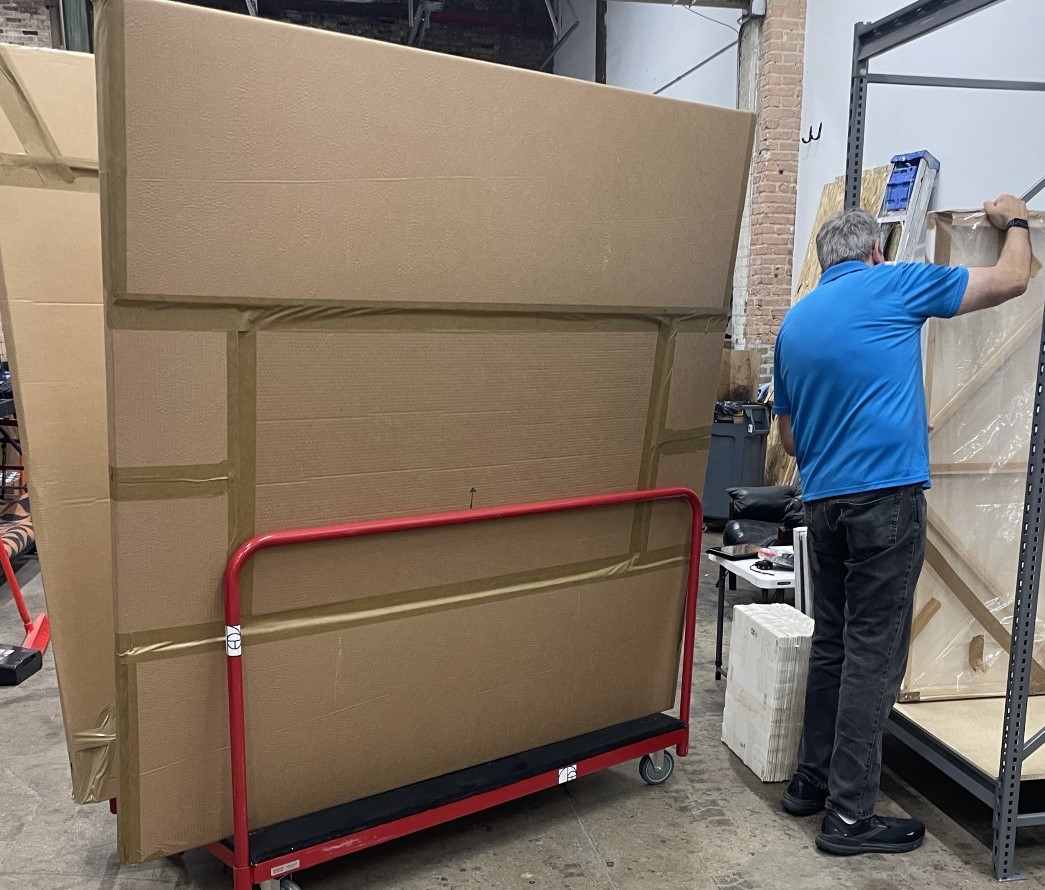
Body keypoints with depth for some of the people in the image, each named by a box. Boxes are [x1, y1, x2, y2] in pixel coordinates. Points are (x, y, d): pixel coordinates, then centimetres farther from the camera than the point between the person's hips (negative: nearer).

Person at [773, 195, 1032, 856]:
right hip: (886, 496, -6)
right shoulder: (891, 285, -2)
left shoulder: (794, 322, 14)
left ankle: (812, 782, 25)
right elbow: (1012, 280, 7)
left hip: (823, 502, 6)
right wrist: (1015, 220, 25)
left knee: (832, 645, 16)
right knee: (874, 653, -1)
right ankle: (851, 815, 7)